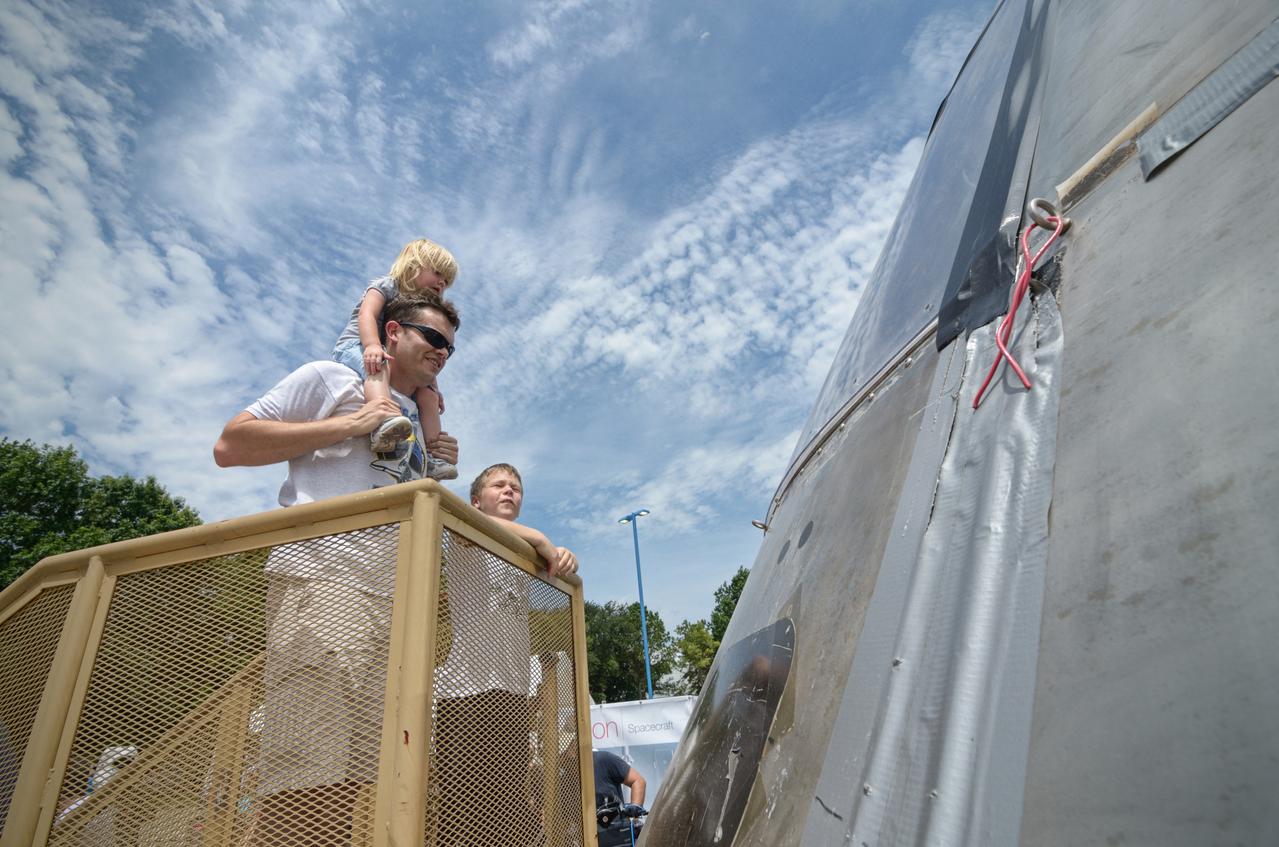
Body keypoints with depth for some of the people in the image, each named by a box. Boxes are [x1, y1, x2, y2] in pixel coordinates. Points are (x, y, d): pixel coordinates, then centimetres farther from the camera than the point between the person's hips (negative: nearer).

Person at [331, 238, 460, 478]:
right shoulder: (386, 286, 2)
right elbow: (366, 315, -17)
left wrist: (433, 386, 10)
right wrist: (372, 345, -36)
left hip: (396, 362, 8)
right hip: (355, 346, -8)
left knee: (427, 395, -8)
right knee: (379, 365, -40)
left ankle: (433, 456, -11)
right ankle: (383, 421, -67)